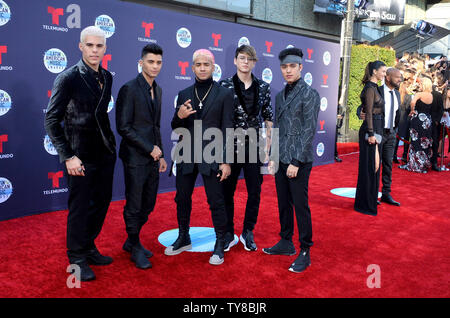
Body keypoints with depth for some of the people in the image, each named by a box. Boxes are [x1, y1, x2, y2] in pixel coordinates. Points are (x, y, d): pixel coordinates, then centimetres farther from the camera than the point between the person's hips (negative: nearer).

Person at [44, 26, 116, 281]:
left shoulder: (107, 77, 8)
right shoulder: (68, 78, -11)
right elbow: (52, 120, -11)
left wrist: (110, 143, 12)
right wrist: (68, 156, -16)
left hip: (105, 152, 7)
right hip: (81, 156, -6)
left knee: (102, 202, 15)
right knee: (80, 208, 4)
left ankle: (89, 248, 34)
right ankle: (77, 259, 22)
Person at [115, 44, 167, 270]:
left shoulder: (157, 90, 13)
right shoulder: (129, 89, -11)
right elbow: (123, 127, -15)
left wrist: (160, 155, 16)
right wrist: (150, 148, -14)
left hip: (152, 158, 7)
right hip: (135, 158, -7)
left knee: (148, 205, 13)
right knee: (134, 206, 4)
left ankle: (131, 241, 31)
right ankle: (135, 248, 21)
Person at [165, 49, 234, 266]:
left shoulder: (224, 94, 0)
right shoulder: (183, 95, 10)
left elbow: (227, 130, -3)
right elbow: (175, 129, 11)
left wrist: (225, 161, -9)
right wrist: (179, 117, -12)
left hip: (211, 157, -4)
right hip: (186, 157, 4)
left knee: (216, 202, 2)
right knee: (182, 199, 14)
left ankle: (220, 245, 17)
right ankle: (183, 239, 33)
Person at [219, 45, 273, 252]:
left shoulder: (263, 87, 7)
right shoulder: (224, 85, -1)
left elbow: (268, 116, 13)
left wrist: (268, 141, 5)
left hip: (254, 146, 2)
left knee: (255, 192, 7)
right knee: (227, 190, 6)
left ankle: (248, 233, 25)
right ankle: (228, 234, 22)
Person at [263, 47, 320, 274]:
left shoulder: (309, 94, -7)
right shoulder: (280, 96, 14)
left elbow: (309, 131, -13)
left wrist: (296, 162, -16)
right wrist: (273, 157, 11)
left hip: (299, 161, -7)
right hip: (281, 160, 7)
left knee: (300, 206, -1)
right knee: (283, 204, 14)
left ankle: (305, 253, 11)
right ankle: (286, 242, 29)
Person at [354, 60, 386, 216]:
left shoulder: (374, 87, 17)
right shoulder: (370, 88, -12)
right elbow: (369, 112, -17)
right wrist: (371, 133, -21)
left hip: (376, 129, 10)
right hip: (371, 130, -10)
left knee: (373, 165, 15)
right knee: (369, 166, -5)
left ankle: (370, 200, 26)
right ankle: (365, 204, 4)